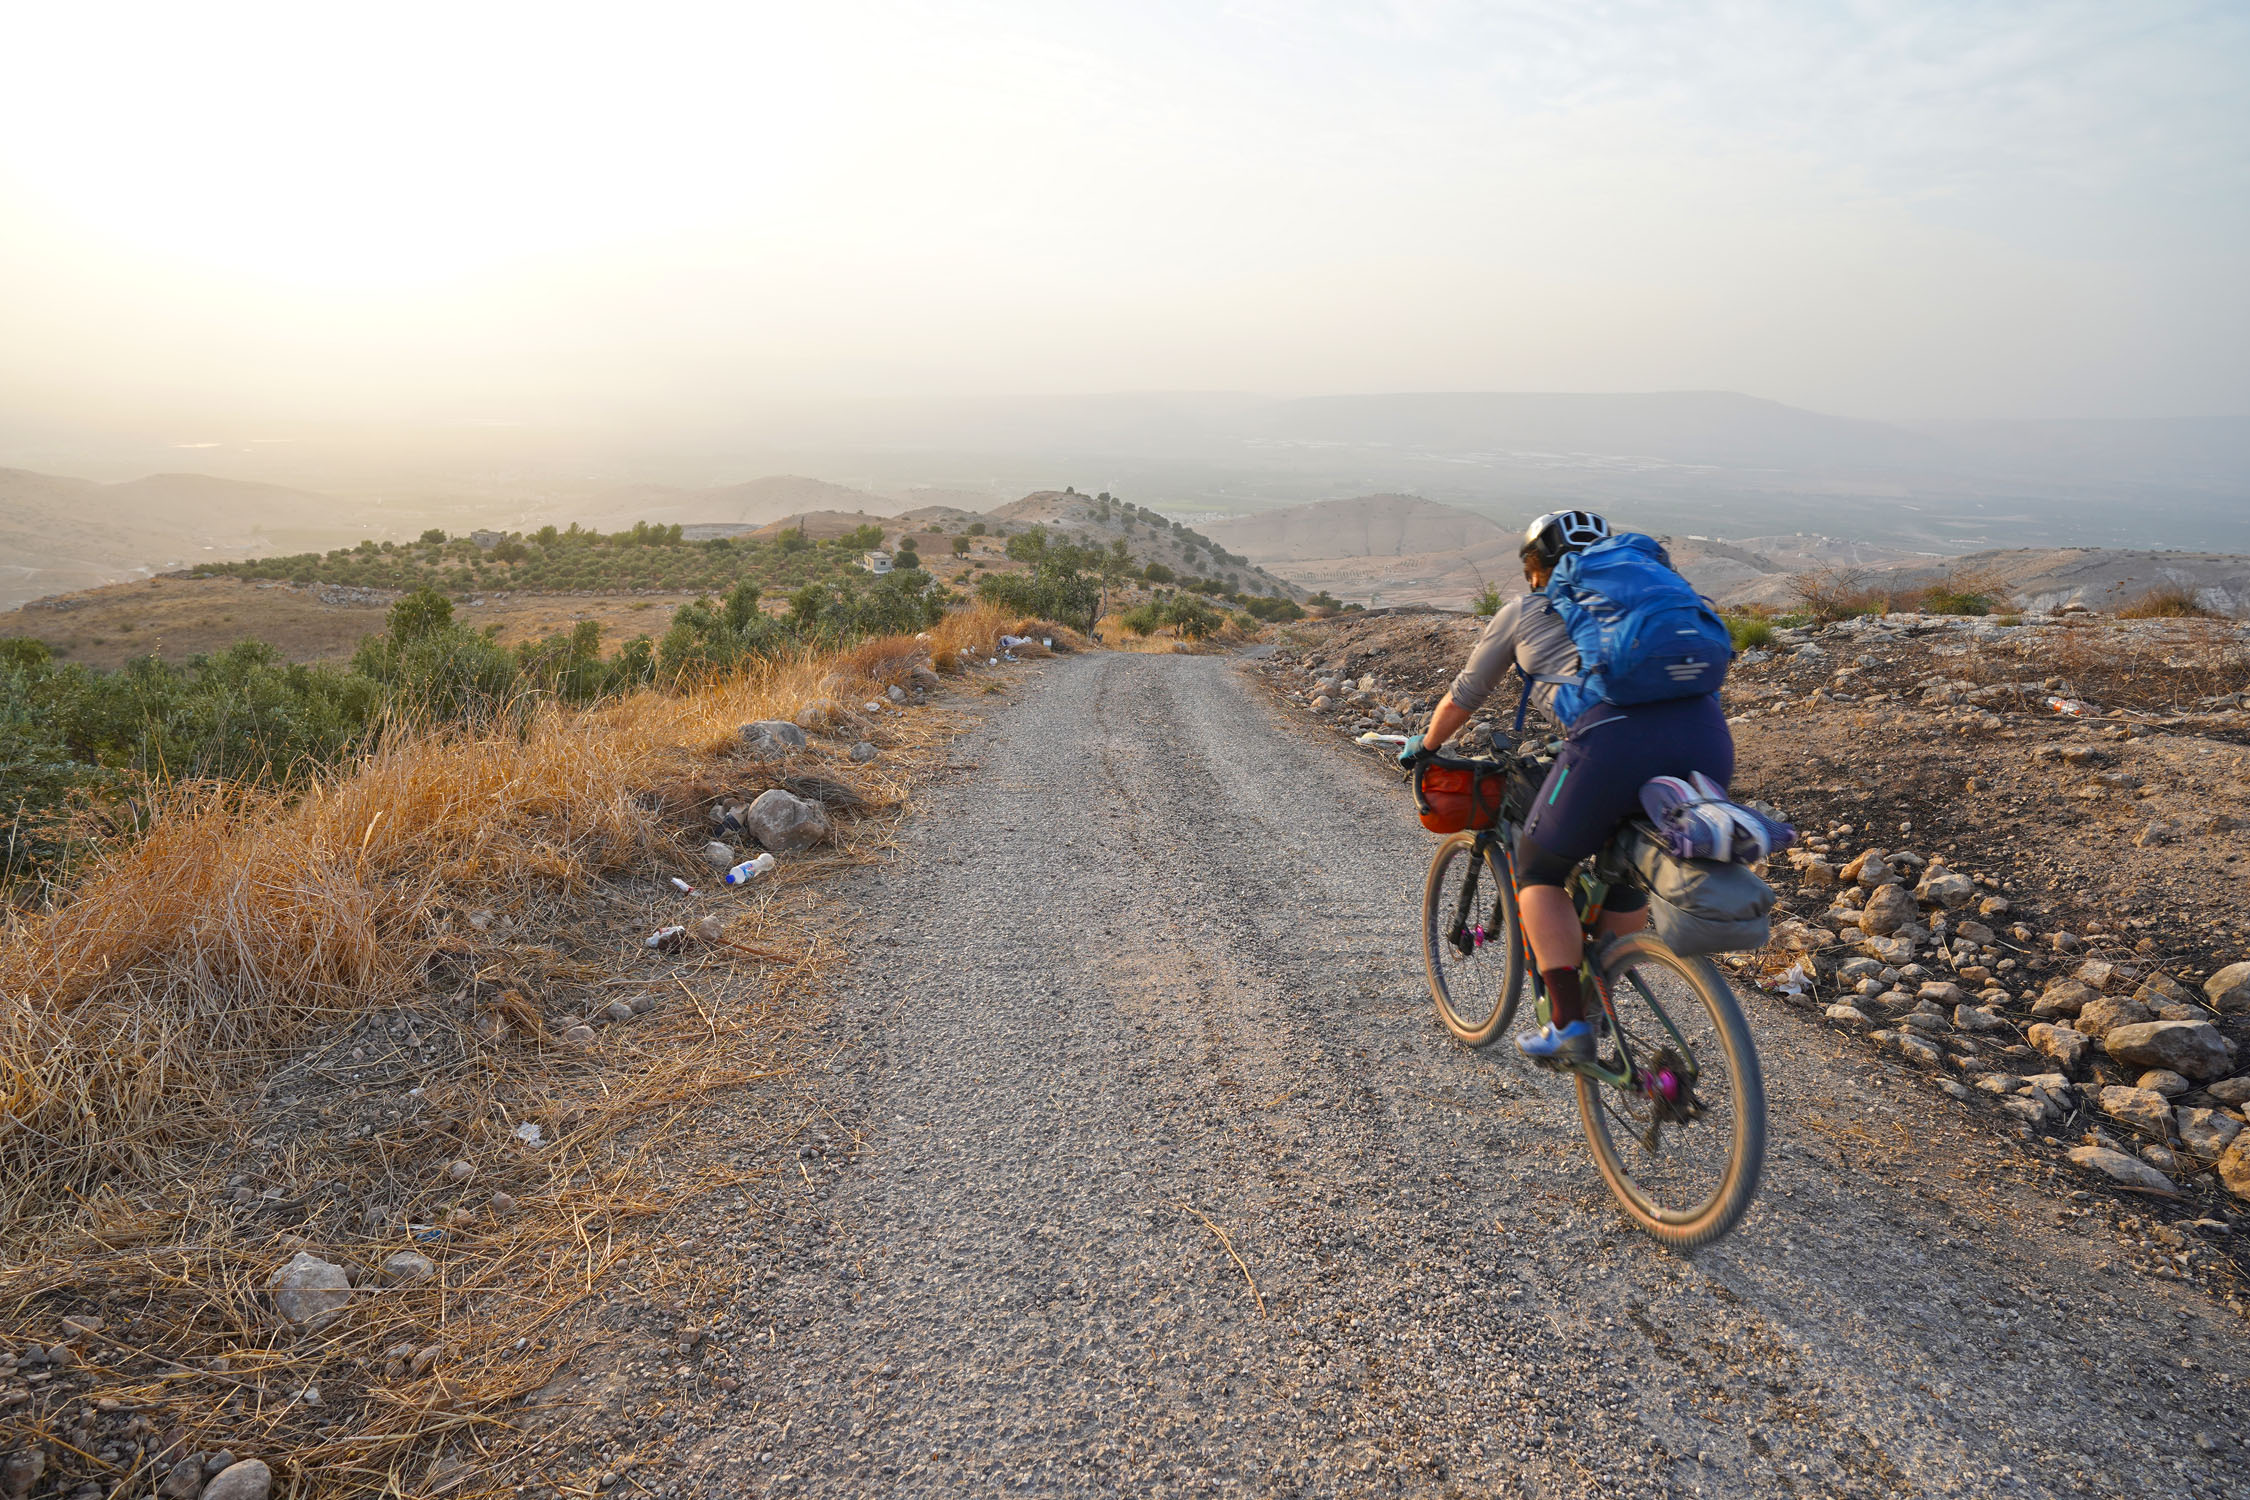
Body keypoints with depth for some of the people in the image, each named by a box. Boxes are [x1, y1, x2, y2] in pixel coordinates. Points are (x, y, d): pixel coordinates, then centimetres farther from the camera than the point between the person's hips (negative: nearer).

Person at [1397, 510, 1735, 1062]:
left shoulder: (1524, 611, 23)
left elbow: (1461, 700, 34)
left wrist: (1423, 745, 53)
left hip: (1614, 742, -5)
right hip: (1709, 739, 5)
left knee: (1539, 869, 18)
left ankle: (1569, 1026, 10)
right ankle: (1598, 1006, 39)